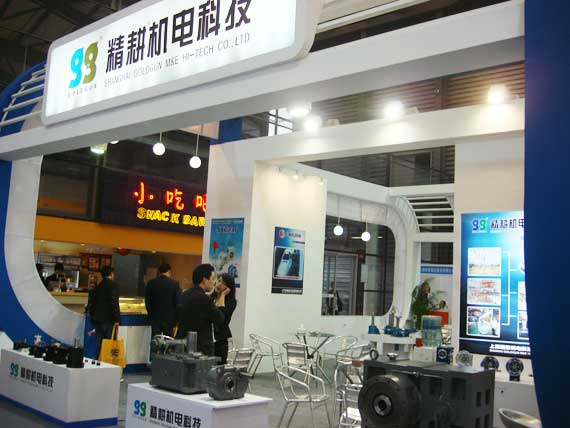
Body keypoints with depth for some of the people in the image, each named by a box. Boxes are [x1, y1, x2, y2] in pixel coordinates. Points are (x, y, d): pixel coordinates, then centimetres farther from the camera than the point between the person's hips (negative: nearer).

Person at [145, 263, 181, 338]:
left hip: (155, 318, 2)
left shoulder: (151, 283, -1)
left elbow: (147, 301, 3)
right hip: (169, 318, -2)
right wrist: (176, 319, 3)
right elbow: (178, 302, -7)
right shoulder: (174, 284, -8)